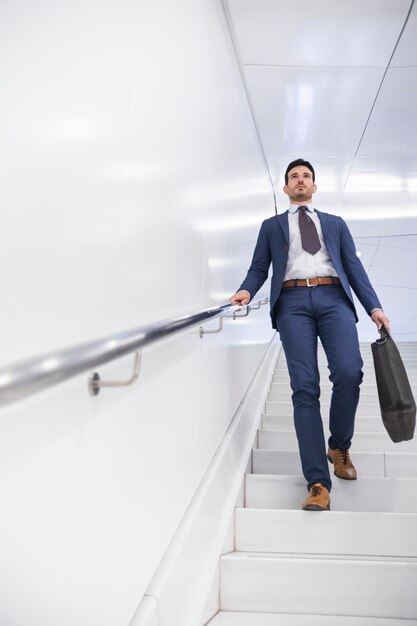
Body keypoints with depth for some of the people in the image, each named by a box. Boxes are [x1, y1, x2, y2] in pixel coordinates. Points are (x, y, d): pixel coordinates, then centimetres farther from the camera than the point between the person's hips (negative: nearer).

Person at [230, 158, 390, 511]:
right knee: (305, 388, -12)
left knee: (349, 372, -21)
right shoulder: (272, 226, 24)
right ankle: (319, 483, -11)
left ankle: (339, 447, 8)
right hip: (293, 302, -1)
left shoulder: (336, 224, 26)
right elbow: (259, 268, 14)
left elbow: (354, 266, 16)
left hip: (334, 298, 1)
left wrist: (374, 306, 3)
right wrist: (246, 290, -9)